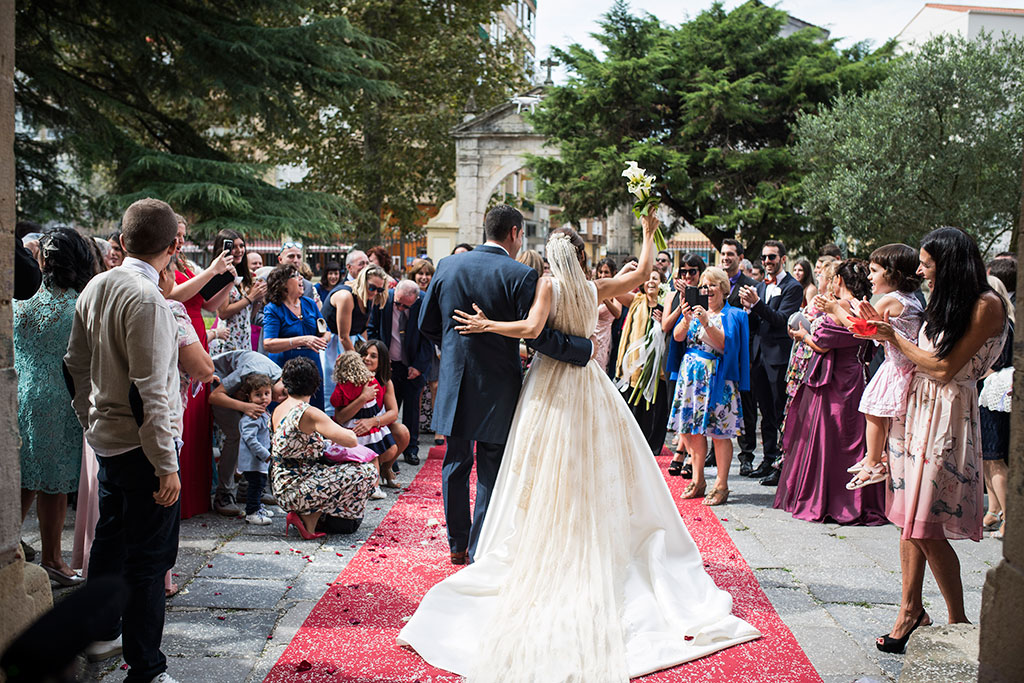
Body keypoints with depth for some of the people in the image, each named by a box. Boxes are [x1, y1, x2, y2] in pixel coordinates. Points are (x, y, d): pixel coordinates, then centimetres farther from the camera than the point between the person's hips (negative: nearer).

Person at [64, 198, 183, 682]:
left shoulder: (95, 288, 5)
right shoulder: (147, 300, -22)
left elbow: (76, 364, 14)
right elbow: (150, 393, -24)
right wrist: (166, 465, -19)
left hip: (105, 438, 9)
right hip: (142, 444, -9)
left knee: (111, 538, 24)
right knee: (149, 556, -1)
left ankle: (99, 631, 42)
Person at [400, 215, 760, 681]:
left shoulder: (549, 285, -8)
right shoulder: (594, 289, 1)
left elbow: (531, 328, -21)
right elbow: (643, 272, 13)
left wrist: (487, 324, -10)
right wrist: (648, 233, 25)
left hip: (551, 384, -3)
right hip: (588, 384, 3)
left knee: (548, 474, 2)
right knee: (598, 471, 11)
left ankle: (546, 555, 4)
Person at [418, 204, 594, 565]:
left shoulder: (447, 266, 1)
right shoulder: (520, 275, -13)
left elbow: (427, 324, 8)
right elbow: (537, 335, -17)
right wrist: (585, 348, -6)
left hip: (455, 382, 4)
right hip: (496, 386, -4)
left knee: (456, 465, 17)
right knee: (491, 471, 7)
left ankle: (457, 545, 28)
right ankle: (479, 552, 12)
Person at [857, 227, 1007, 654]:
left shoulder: (986, 305, -11)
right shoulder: (946, 301, 14)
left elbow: (945, 368, -15)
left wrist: (897, 339, -5)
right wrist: (886, 331, 12)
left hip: (947, 415, -8)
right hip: (916, 409, 8)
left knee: (927, 526, -6)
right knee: (910, 519, 8)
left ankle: (958, 622, 9)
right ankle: (911, 610, 17)